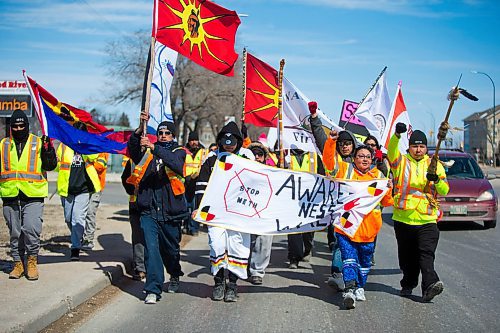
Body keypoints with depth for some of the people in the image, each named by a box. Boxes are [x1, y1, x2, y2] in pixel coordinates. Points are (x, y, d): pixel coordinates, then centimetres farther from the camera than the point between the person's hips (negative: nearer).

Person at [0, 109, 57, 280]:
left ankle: (32, 261, 2)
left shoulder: (39, 143, 5)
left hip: (33, 196, -3)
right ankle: (18, 263, 20)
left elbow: (51, 165, 0)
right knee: (15, 233, 9)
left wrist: (47, 150, -13)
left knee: (31, 228, -16)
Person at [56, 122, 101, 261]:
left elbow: (93, 156, -18)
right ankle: (77, 238, 40)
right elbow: (57, 164, 15)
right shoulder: (64, 145, 6)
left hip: (83, 189, -3)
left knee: (78, 218, -11)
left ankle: (76, 248, -6)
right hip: (67, 189, 4)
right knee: (68, 218, 15)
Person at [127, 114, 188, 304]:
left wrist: (154, 148, -31)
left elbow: (176, 163, -19)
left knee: (171, 248, 14)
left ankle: (174, 276, 42)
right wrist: (140, 129, -25)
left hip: (170, 210, 0)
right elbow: (133, 150, -11)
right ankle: (153, 290, -7)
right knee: (151, 248, -11)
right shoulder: (147, 152, 10)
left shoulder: (178, 152, 4)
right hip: (149, 210, 1)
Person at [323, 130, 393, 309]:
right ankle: (349, 290, -24)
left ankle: (359, 287, 32)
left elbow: (386, 202, 12)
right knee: (349, 258, -14)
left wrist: (388, 190, -8)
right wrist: (331, 141, -18)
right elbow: (329, 159, -5)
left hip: (369, 227, 3)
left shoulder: (378, 176, 10)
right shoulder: (345, 169, 5)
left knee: (365, 261, 14)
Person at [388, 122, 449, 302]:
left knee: (426, 255, -13)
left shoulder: (434, 165, 9)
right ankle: (408, 284, 26)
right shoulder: (401, 161, 6)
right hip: (403, 218, 1)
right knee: (407, 257, 11)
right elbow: (391, 150, -17)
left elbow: (444, 190, 3)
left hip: (427, 220, -1)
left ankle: (430, 285, -23)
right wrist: (397, 134, -37)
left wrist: (436, 180, -20)